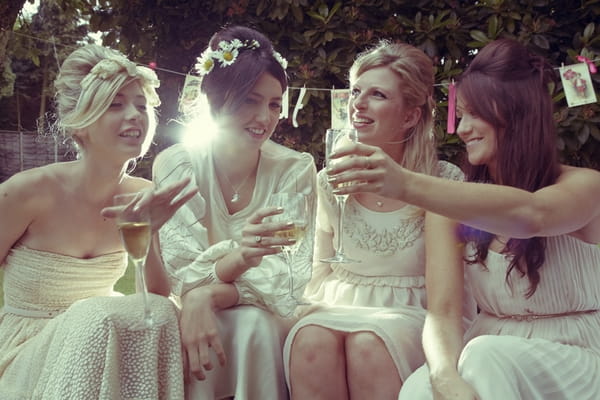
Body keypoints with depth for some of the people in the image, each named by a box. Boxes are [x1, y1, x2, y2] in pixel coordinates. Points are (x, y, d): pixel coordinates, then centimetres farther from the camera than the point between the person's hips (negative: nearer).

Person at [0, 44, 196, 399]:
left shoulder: (141, 195, -5)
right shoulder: (29, 192, -19)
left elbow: (159, 302, -8)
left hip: (96, 342, 4)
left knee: (163, 315, -26)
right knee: (98, 319, -32)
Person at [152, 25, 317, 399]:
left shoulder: (296, 169, -8)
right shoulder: (177, 165, -9)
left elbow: (295, 278, -13)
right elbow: (180, 273, -14)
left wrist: (210, 294, -28)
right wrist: (238, 256, -36)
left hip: (268, 316, 0)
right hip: (194, 312, 0)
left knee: (254, 323, -33)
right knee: (181, 329, -33)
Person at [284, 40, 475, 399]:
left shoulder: (444, 180, -3)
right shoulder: (332, 180, 6)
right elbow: (321, 269, 11)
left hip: (410, 315, -2)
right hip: (340, 310, 2)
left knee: (371, 342, -35)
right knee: (312, 338, -32)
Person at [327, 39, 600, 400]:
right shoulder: (461, 207, 4)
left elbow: (532, 215, -31)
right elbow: (442, 311, -8)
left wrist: (407, 185, -42)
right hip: (487, 360, 3)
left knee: (488, 356, -33)